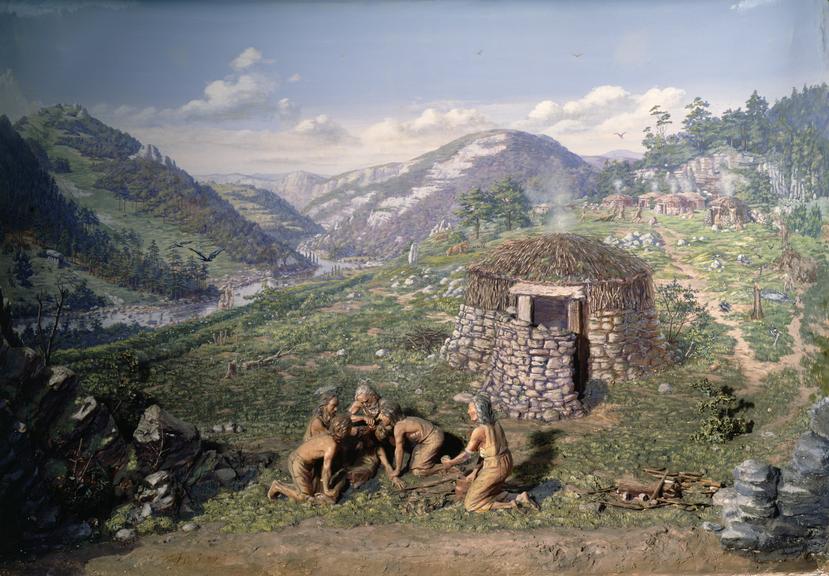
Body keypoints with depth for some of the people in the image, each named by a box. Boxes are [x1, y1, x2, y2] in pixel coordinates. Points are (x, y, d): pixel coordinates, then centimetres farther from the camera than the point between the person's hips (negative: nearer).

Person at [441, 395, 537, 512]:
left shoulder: (479, 430, -21)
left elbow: (467, 454, -10)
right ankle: (518, 499, 9)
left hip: (495, 468, -9)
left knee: (471, 505, 1)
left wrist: (451, 463, 6)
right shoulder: (495, 423, 3)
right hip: (505, 463, 9)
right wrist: (475, 471, 11)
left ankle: (512, 504, -4)